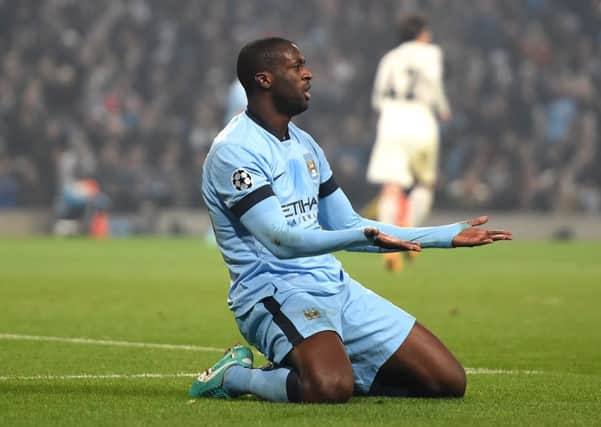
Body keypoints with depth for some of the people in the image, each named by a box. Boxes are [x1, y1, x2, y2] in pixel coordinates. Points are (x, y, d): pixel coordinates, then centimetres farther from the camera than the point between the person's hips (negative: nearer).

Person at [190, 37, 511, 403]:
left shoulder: (304, 144, 17)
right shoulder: (233, 151, -12)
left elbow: (348, 227, 22)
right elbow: (281, 241, -22)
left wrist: (450, 236, 20)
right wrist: (365, 236, -37)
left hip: (335, 287, 9)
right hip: (274, 292, -9)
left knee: (449, 381, -1)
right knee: (330, 388, -39)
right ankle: (234, 376, -8)